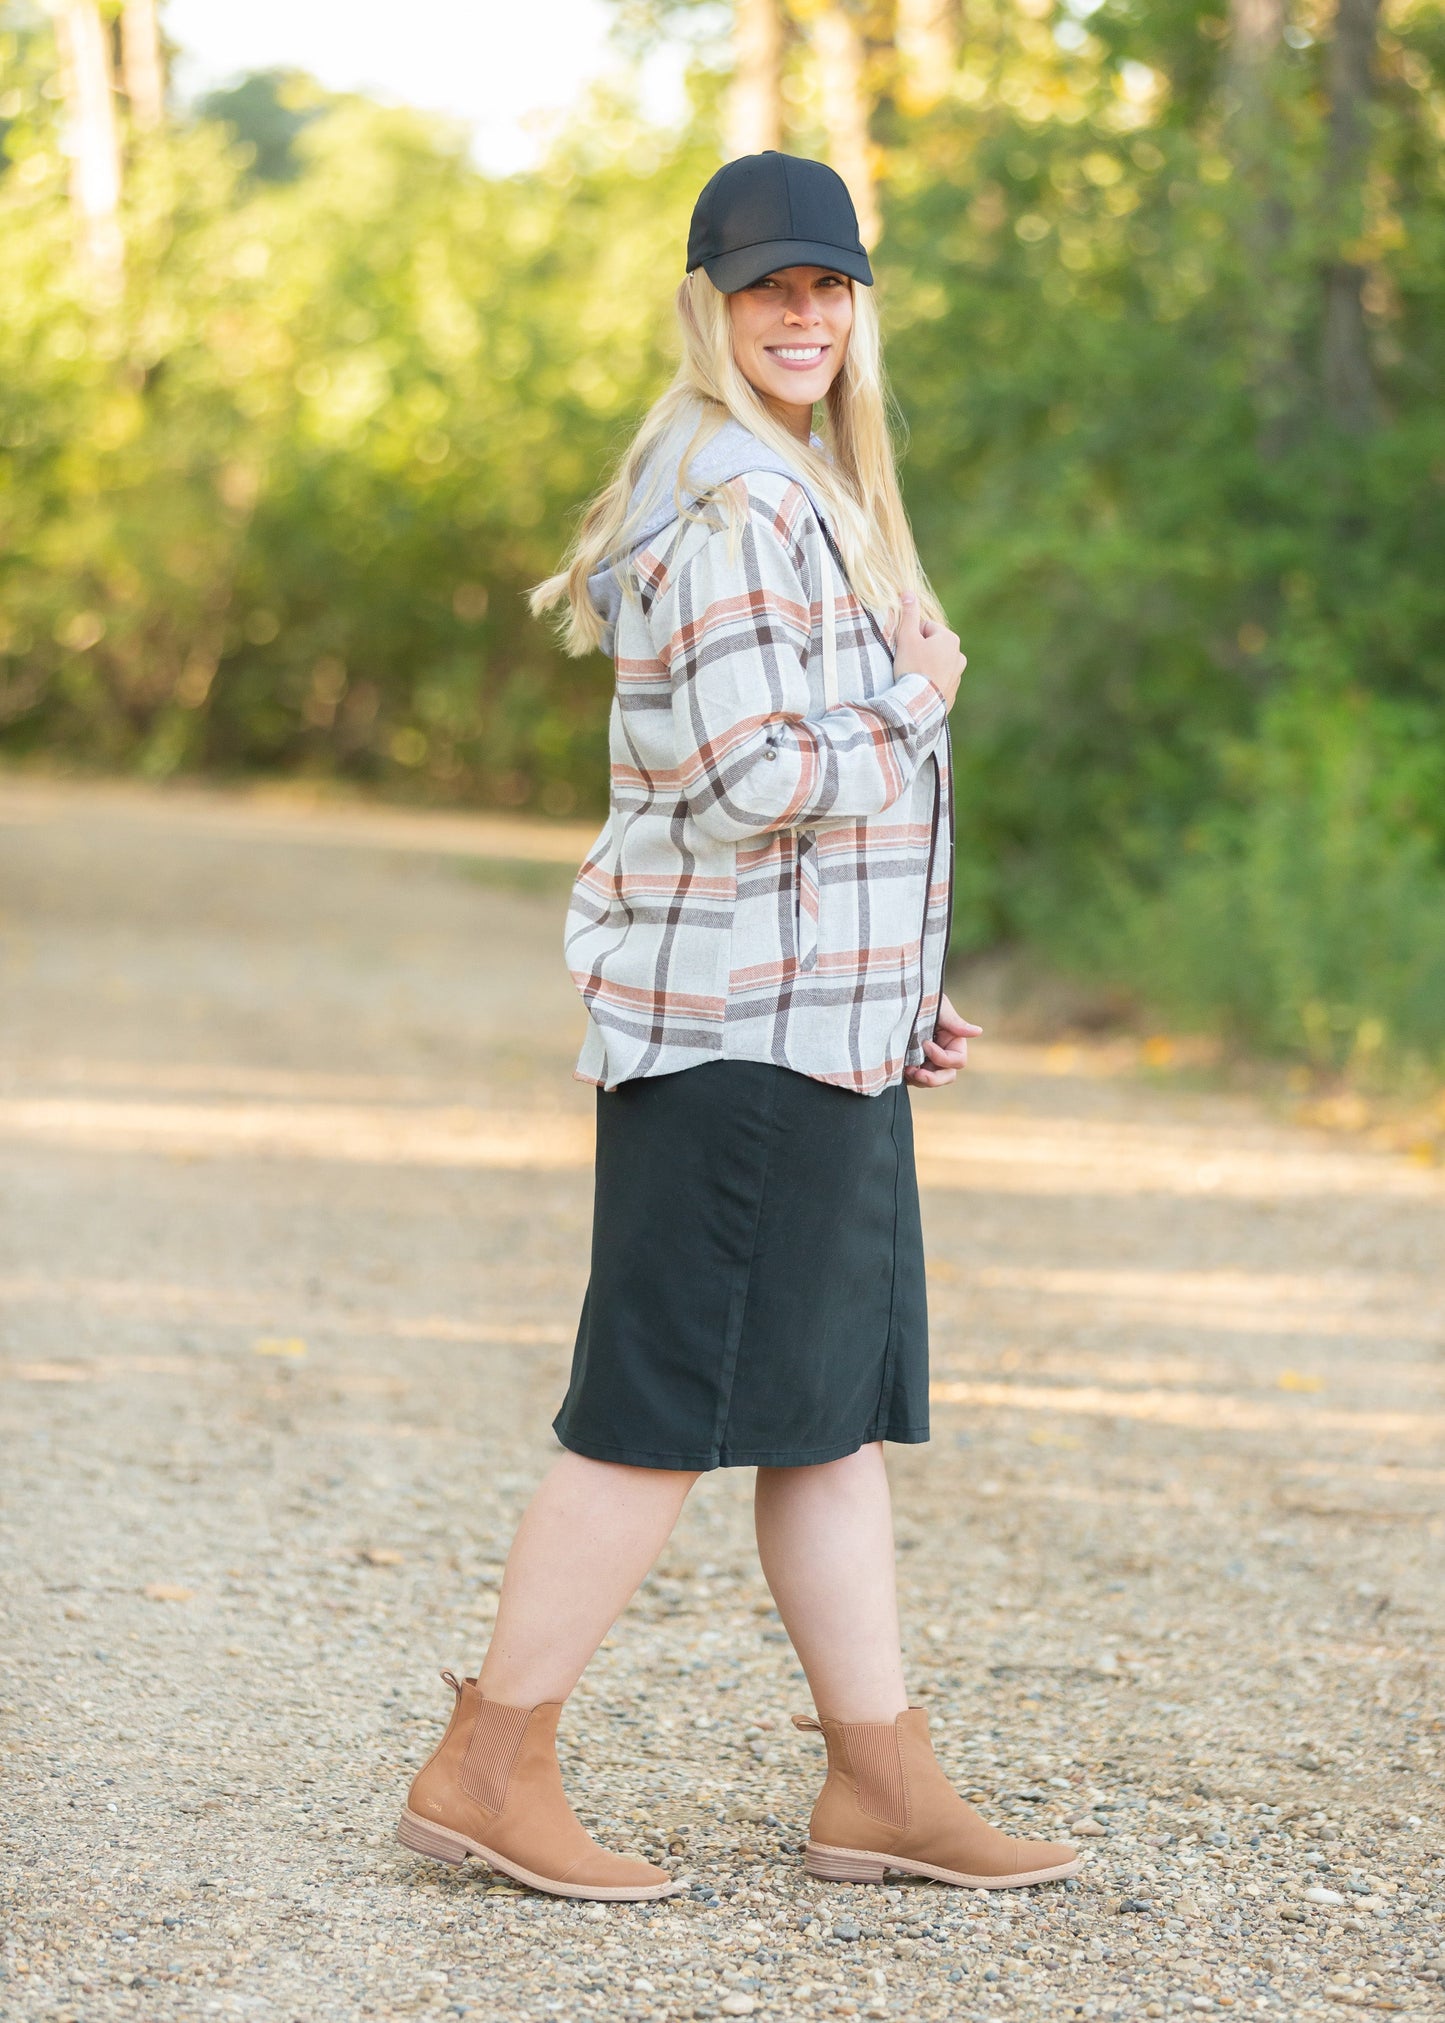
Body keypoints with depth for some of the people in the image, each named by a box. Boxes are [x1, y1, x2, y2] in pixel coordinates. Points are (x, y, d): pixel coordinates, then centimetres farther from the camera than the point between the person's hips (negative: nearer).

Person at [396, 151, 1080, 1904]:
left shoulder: (792, 490, 18)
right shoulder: (737, 503, -15)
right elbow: (755, 780, -23)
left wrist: (895, 987, 20)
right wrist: (920, 703, -6)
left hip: (812, 1019, 10)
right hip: (745, 1019, -10)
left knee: (836, 1404, 11)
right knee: (672, 1409, -5)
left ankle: (879, 1787, 16)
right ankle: (487, 1770, 3)